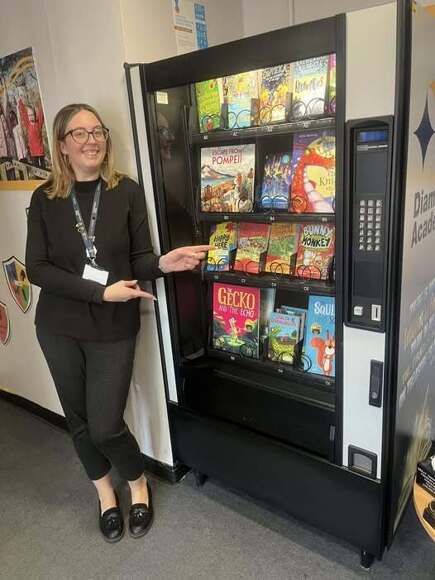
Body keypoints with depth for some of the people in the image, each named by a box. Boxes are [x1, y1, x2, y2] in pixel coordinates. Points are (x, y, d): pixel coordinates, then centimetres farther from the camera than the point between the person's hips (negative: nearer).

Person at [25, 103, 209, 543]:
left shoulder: (127, 191, -4)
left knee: (105, 427, 0)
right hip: (59, 327, 3)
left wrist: (164, 263, -26)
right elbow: (37, 269, -8)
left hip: (114, 328, -2)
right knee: (79, 419, 15)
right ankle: (105, 493, 42)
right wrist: (100, 290, -17)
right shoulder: (45, 198, -1)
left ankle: (138, 484, 34)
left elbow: (138, 260, -3)